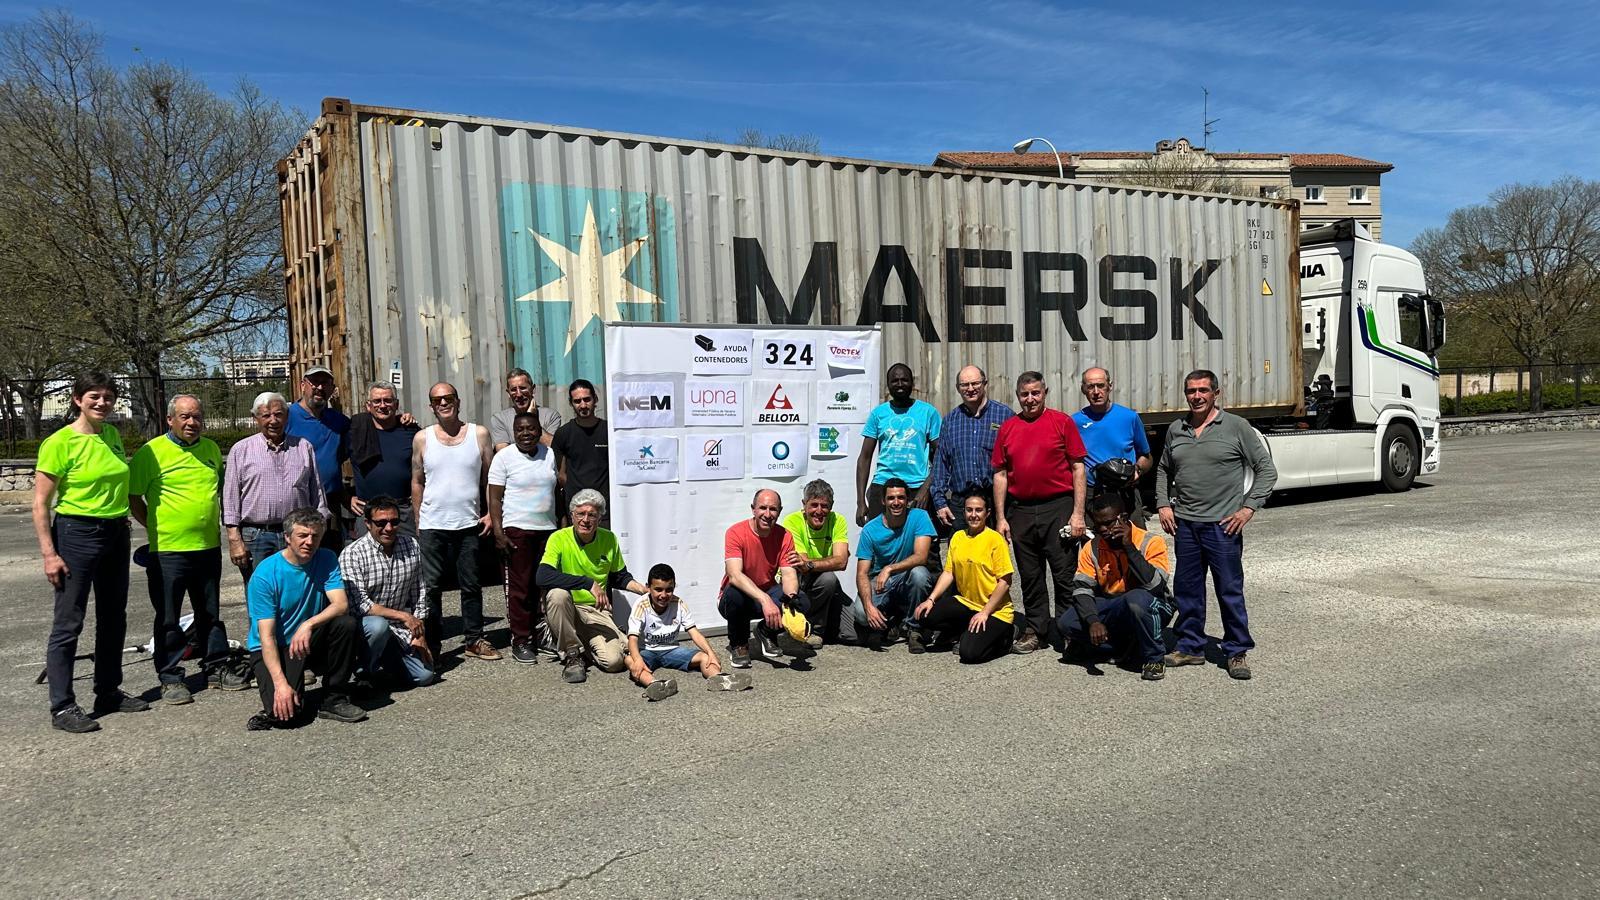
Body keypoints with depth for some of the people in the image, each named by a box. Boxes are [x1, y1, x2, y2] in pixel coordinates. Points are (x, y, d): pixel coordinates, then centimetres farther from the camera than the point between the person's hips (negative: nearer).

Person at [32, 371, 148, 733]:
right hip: (76, 534, -7)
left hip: (116, 534, 7)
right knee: (68, 623, -2)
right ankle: (62, 707, 6)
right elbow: (40, 504, -11)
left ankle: (109, 692, 27)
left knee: (113, 619, 14)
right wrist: (49, 553, -16)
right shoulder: (59, 442, -11)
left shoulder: (112, 435, 7)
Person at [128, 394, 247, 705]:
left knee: (210, 614, 15)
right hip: (167, 550, -5)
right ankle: (170, 678, 13)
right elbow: (133, 498, -3)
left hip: (209, 547, 5)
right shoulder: (151, 452, -7)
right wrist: (155, 527, -3)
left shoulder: (212, 448, 9)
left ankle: (217, 668, 25)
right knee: (168, 619, 4)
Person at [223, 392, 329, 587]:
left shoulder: (304, 448, 11)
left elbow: (317, 493, 14)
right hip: (256, 537, -1)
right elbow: (230, 498, 3)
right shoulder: (241, 450, 5)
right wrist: (234, 539, -4)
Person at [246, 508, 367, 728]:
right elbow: (266, 636, -19)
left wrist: (309, 624, -37)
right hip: (273, 648, -4)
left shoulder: (326, 560, -4)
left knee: (347, 624, -27)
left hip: (309, 642, 4)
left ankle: (333, 699, -12)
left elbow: (341, 604, -18)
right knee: (286, 712, -26)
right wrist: (280, 683, -28)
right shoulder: (264, 574, -16)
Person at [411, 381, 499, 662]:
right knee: (430, 586, 3)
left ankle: (474, 639, 17)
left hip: (468, 524, 0)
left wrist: (491, 513, -2)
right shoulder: (422, 438, 4)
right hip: (432, 526, 0)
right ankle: (432, 643, 13)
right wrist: (418, 521, 6)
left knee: (471, 585, 7)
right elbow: (417, 482, 10)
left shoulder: (479, 434, 2)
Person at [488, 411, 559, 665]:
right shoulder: (504, 457, -2)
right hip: (517, 529, -4)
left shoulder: (550, 455, 10)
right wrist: (498, 531, -12)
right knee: (519, 587, -2)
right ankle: (520, 641, 4)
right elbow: (495, 498, -4)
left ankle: (540, 636, 15)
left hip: (547, 529, 4)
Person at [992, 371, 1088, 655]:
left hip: (1058, 507, -3)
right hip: (1020, 511, 3)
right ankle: (1035, 631, 20)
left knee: (1065, 573, 0)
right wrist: (1001, 517, 6)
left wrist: (1078, 513, -7)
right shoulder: (1007, 428, 10)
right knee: (1030, 576, 10)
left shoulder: (1062, 421, 1)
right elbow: (1000, 474, 11)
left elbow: (1078, 468, -1)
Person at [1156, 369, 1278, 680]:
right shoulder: (1176, 430, 11)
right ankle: (1191, 647, 22)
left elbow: (1266, 470, -1)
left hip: (1223, 525, -4)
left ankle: (1237, 652, 12)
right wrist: (1163, 505, 9)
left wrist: (1248, 508, -9)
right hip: (1184, 524, 4)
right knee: (1186, 590, 10)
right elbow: (1163, 470, 23)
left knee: (1230, 590, 1)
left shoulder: (1236, 427, -2)